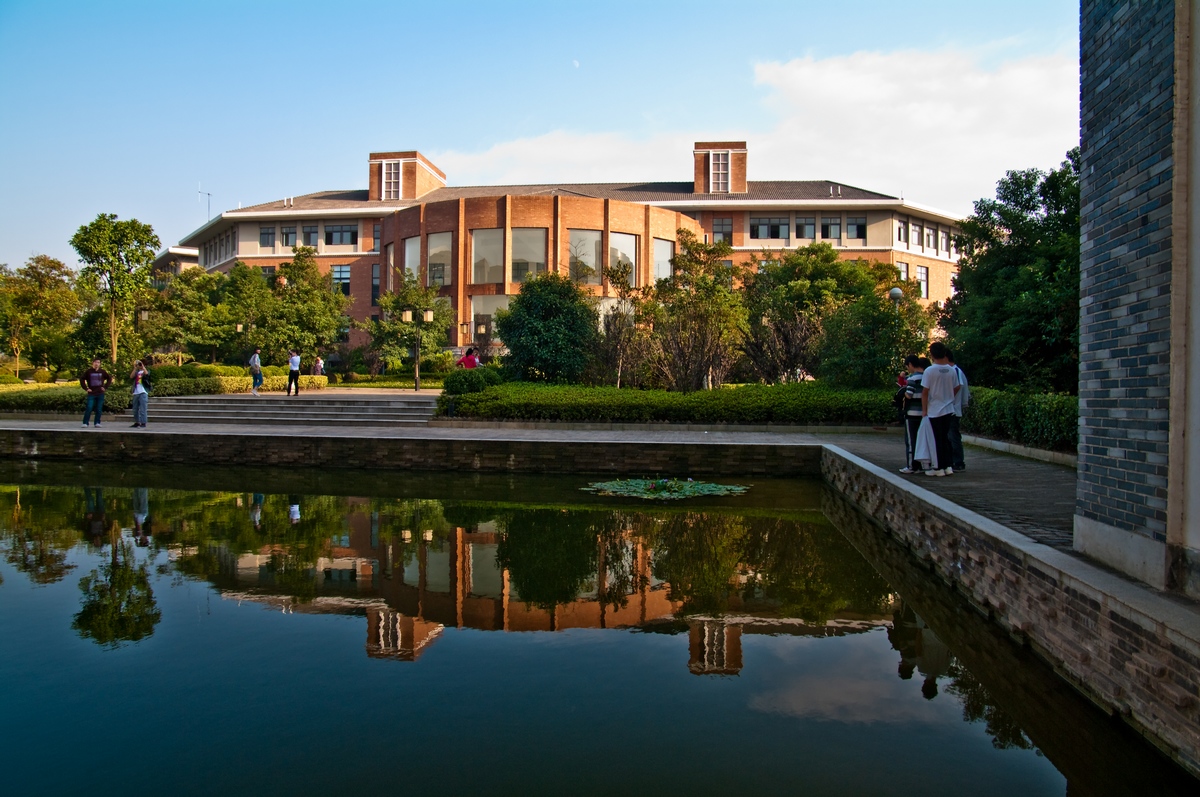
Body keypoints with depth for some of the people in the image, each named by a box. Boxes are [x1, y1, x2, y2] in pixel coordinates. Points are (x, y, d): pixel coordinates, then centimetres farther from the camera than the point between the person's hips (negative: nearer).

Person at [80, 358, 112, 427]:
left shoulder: (102, 372, 4)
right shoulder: (88, 371, 0)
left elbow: (109, 378, 13)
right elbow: (82, 379, 3)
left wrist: (105, 387, 5)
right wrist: (86, 388, -3)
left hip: (100, 394, 2)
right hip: (91, 394, -2)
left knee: (99, 409, 4)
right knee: (89, 409, -7)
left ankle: (97, 423, 11)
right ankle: (85, 423, 0)